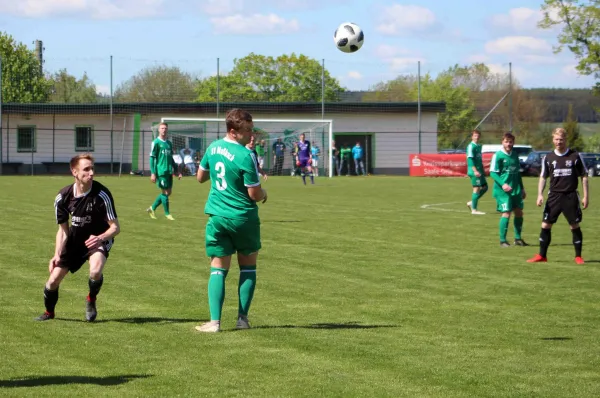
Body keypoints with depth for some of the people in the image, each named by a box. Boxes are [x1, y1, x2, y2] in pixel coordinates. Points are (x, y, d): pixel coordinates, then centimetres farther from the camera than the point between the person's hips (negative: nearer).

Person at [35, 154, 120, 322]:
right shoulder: (63, 197, -14)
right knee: (53, 280, 1)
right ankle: (49, 312, 33)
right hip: (74, 240, 4)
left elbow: (115, 227, -20)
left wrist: (100, 238, -40)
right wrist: (57, 254, -13)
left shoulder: (102, 194, -25)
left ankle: (91, 300, 0)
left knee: (96, 271, -34)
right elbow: (63, 229, -1)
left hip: (99, 239, -4)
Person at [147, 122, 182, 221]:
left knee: (168, 192, 8)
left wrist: (177, 170, 19)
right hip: (161, 171, -7)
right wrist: (153, 173, -13)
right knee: (165, 192, -4)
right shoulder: (156, 142, -4)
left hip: (169, 171, 7)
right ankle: (167, 213, 8)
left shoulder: (169, 143, 15)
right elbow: (152, 158, -7)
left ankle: (152, 208, 22)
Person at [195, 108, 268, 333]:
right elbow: (255, 194, -15)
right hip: (243, 217, -4)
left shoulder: (213, 148, 2)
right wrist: (264, 194, 7)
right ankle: (242, 318, 11)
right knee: (248, 266, 14)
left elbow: (201, 177, 16)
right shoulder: (245, 156, -19)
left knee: (218, 269, 5)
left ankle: (215, 321, -8)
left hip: (217, 217, 4)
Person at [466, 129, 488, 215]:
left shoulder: (479, 146, 17)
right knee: (477, 188, -8)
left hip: (479, 171, 9)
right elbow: (470, 159, -19)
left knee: (484, 187, 11)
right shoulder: (471, 146, -11)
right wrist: (475, 171, -26)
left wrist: (483, 170, 24)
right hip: (474, 171, -9)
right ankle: (474, 209, -4)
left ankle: (471, 203, 19)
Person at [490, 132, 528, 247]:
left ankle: (518, 239, 21)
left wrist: (522, 188, 23)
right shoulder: (498, 156, -8)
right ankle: (502, 241, -2)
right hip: (503, 190, -7)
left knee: (519, 212, 9)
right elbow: (492, 173, -12)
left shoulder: (515, 155, 12)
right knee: (506, 213, -10)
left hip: (516, 190, 7)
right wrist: (503, 184, -24)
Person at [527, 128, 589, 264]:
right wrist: (540, 195, -3)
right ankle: (542, 255, 6)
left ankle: (578, 256, 9)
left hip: (571, 196, -2)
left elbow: (584, 176, 3)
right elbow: (543, 177, 11)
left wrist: (586, 196, -2)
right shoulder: (548, 158, 6)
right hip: (554, 196, 2)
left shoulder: (575, 156, 0)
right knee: (545, 225, -2)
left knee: (575, 226, -1)